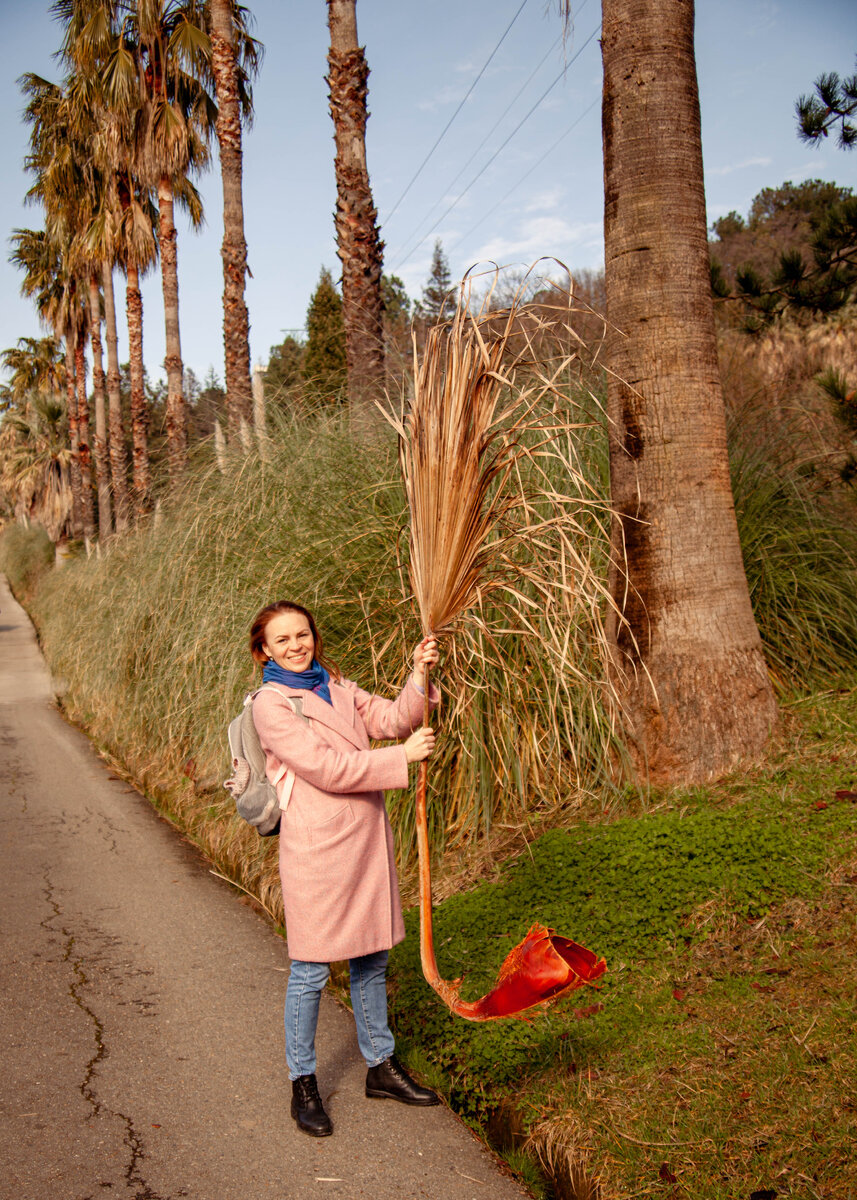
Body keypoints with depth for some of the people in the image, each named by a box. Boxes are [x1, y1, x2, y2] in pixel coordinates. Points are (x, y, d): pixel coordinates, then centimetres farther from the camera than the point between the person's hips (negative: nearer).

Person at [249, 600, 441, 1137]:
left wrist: (419, 678, -14)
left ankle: (382, 1067, 34)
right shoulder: (271, 705, -12)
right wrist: (403, 757, -17)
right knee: (312, 971, 4)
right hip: (317, 847, -7)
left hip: (368, 840, 7)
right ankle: (303, 1084, 22)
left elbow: (392, 718, 3)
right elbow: (327, 769, -20)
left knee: (372, 960, 18)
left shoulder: (337, 686, 10)